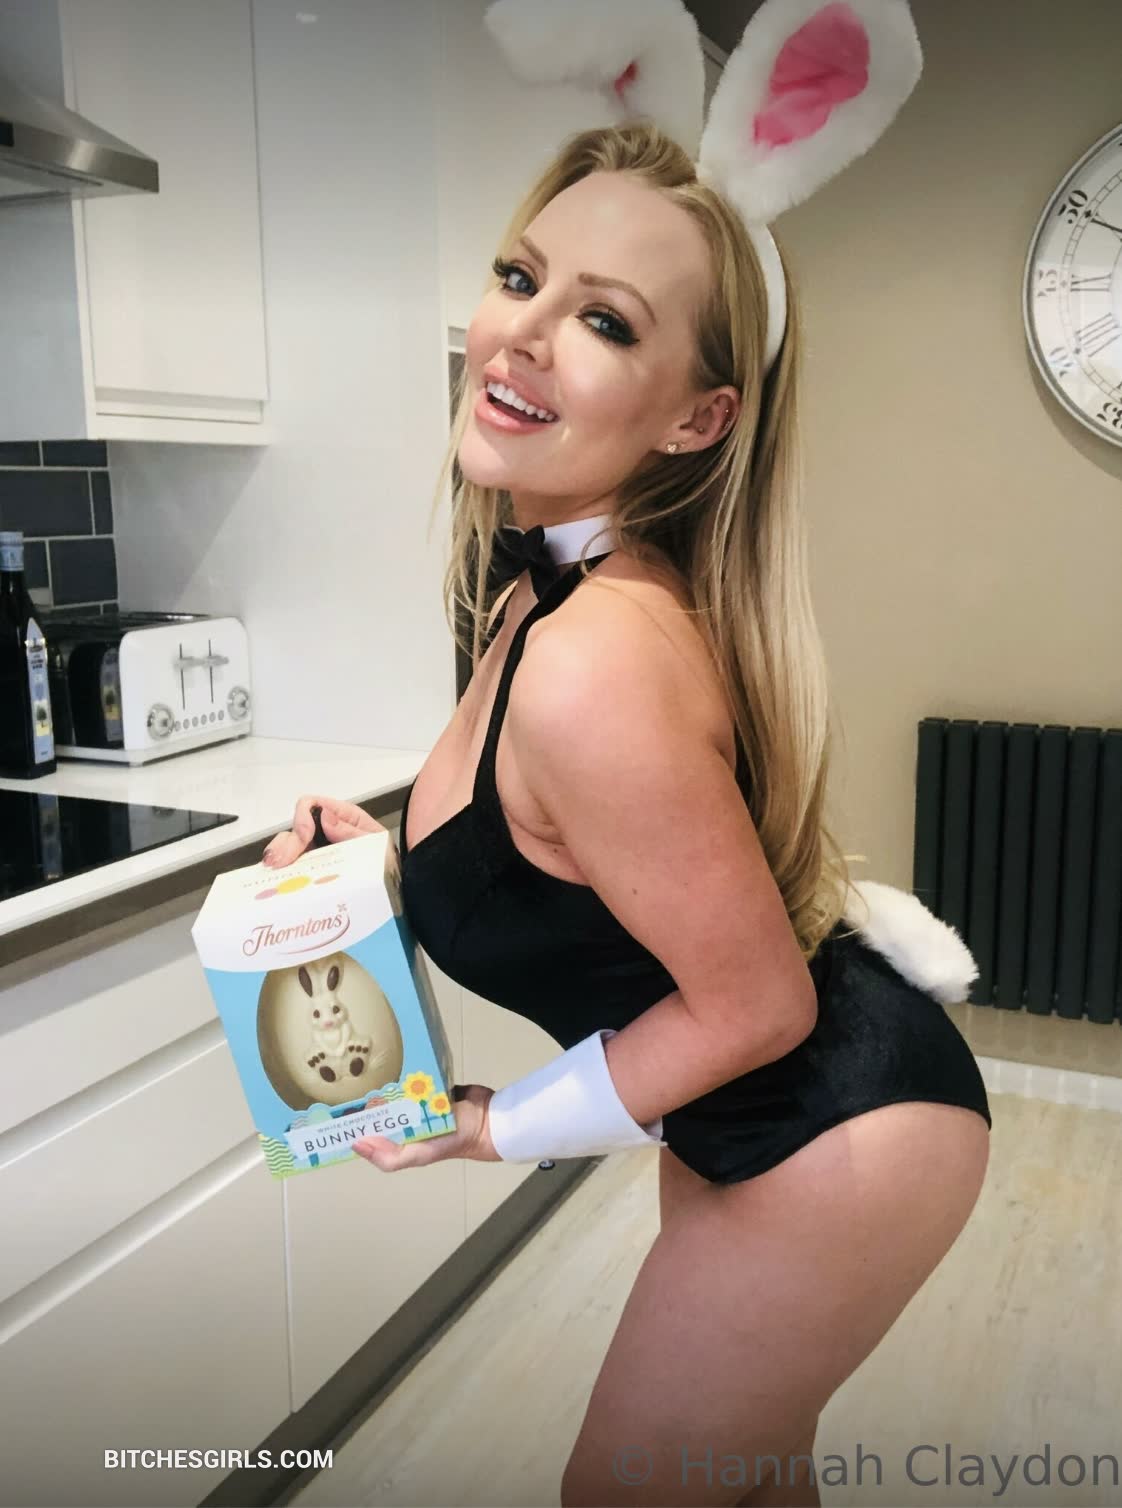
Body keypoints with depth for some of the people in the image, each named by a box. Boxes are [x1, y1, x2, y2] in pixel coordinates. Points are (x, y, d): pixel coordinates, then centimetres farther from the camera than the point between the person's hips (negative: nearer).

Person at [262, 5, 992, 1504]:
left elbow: (759, 1006, -23)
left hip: (838, 1133, -8)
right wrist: (386, 861, -5)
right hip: (741, 1118, 9)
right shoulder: (553, 586, -4)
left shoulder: (596, 662, -33)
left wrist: (499, 1123, -12)